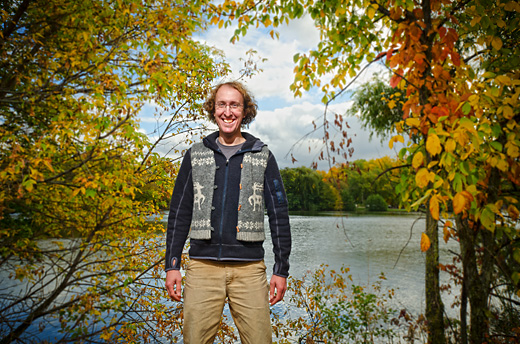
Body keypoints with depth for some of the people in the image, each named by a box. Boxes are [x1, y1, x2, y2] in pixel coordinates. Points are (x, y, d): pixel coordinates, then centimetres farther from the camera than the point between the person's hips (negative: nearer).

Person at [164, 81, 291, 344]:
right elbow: (179, 213, 11)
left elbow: (279, 215, 5)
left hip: (249, 268, -1)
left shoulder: (263, 157, 7)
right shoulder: (195, 155, 10)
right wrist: (172, 265, 4)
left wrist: (281, 270, 1)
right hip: (202, 265, 1)